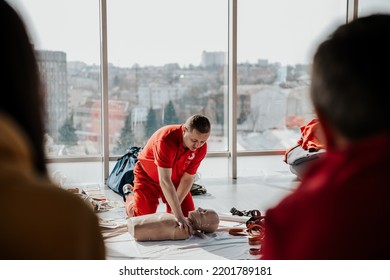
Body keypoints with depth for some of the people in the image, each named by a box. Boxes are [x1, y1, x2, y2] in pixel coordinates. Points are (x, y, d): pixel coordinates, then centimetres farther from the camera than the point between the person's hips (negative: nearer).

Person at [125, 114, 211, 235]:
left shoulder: (201, 148, -22)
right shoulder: (166, 139, -39)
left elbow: (187, 179, -15)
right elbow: (164, 181, -43)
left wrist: (174, 208, -21)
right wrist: (179, 216, -47)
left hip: (175, 178, 4)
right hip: (148, 176, -4)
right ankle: (131, 201, 24)